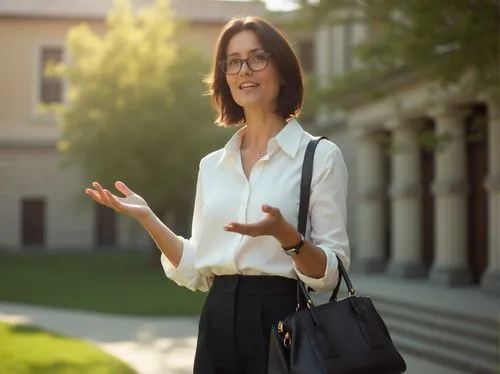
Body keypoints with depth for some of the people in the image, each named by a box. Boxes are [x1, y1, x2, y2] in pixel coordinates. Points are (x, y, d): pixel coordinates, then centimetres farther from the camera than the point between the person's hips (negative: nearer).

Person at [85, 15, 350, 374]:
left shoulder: (320, 156, -4)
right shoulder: (212, 165, 10)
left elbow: (330, 273, -8)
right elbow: (196, 271, 8)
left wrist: (284, 234, -25)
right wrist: (147, 218, -1)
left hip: (281, 322, -4)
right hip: (218, 325, 4)